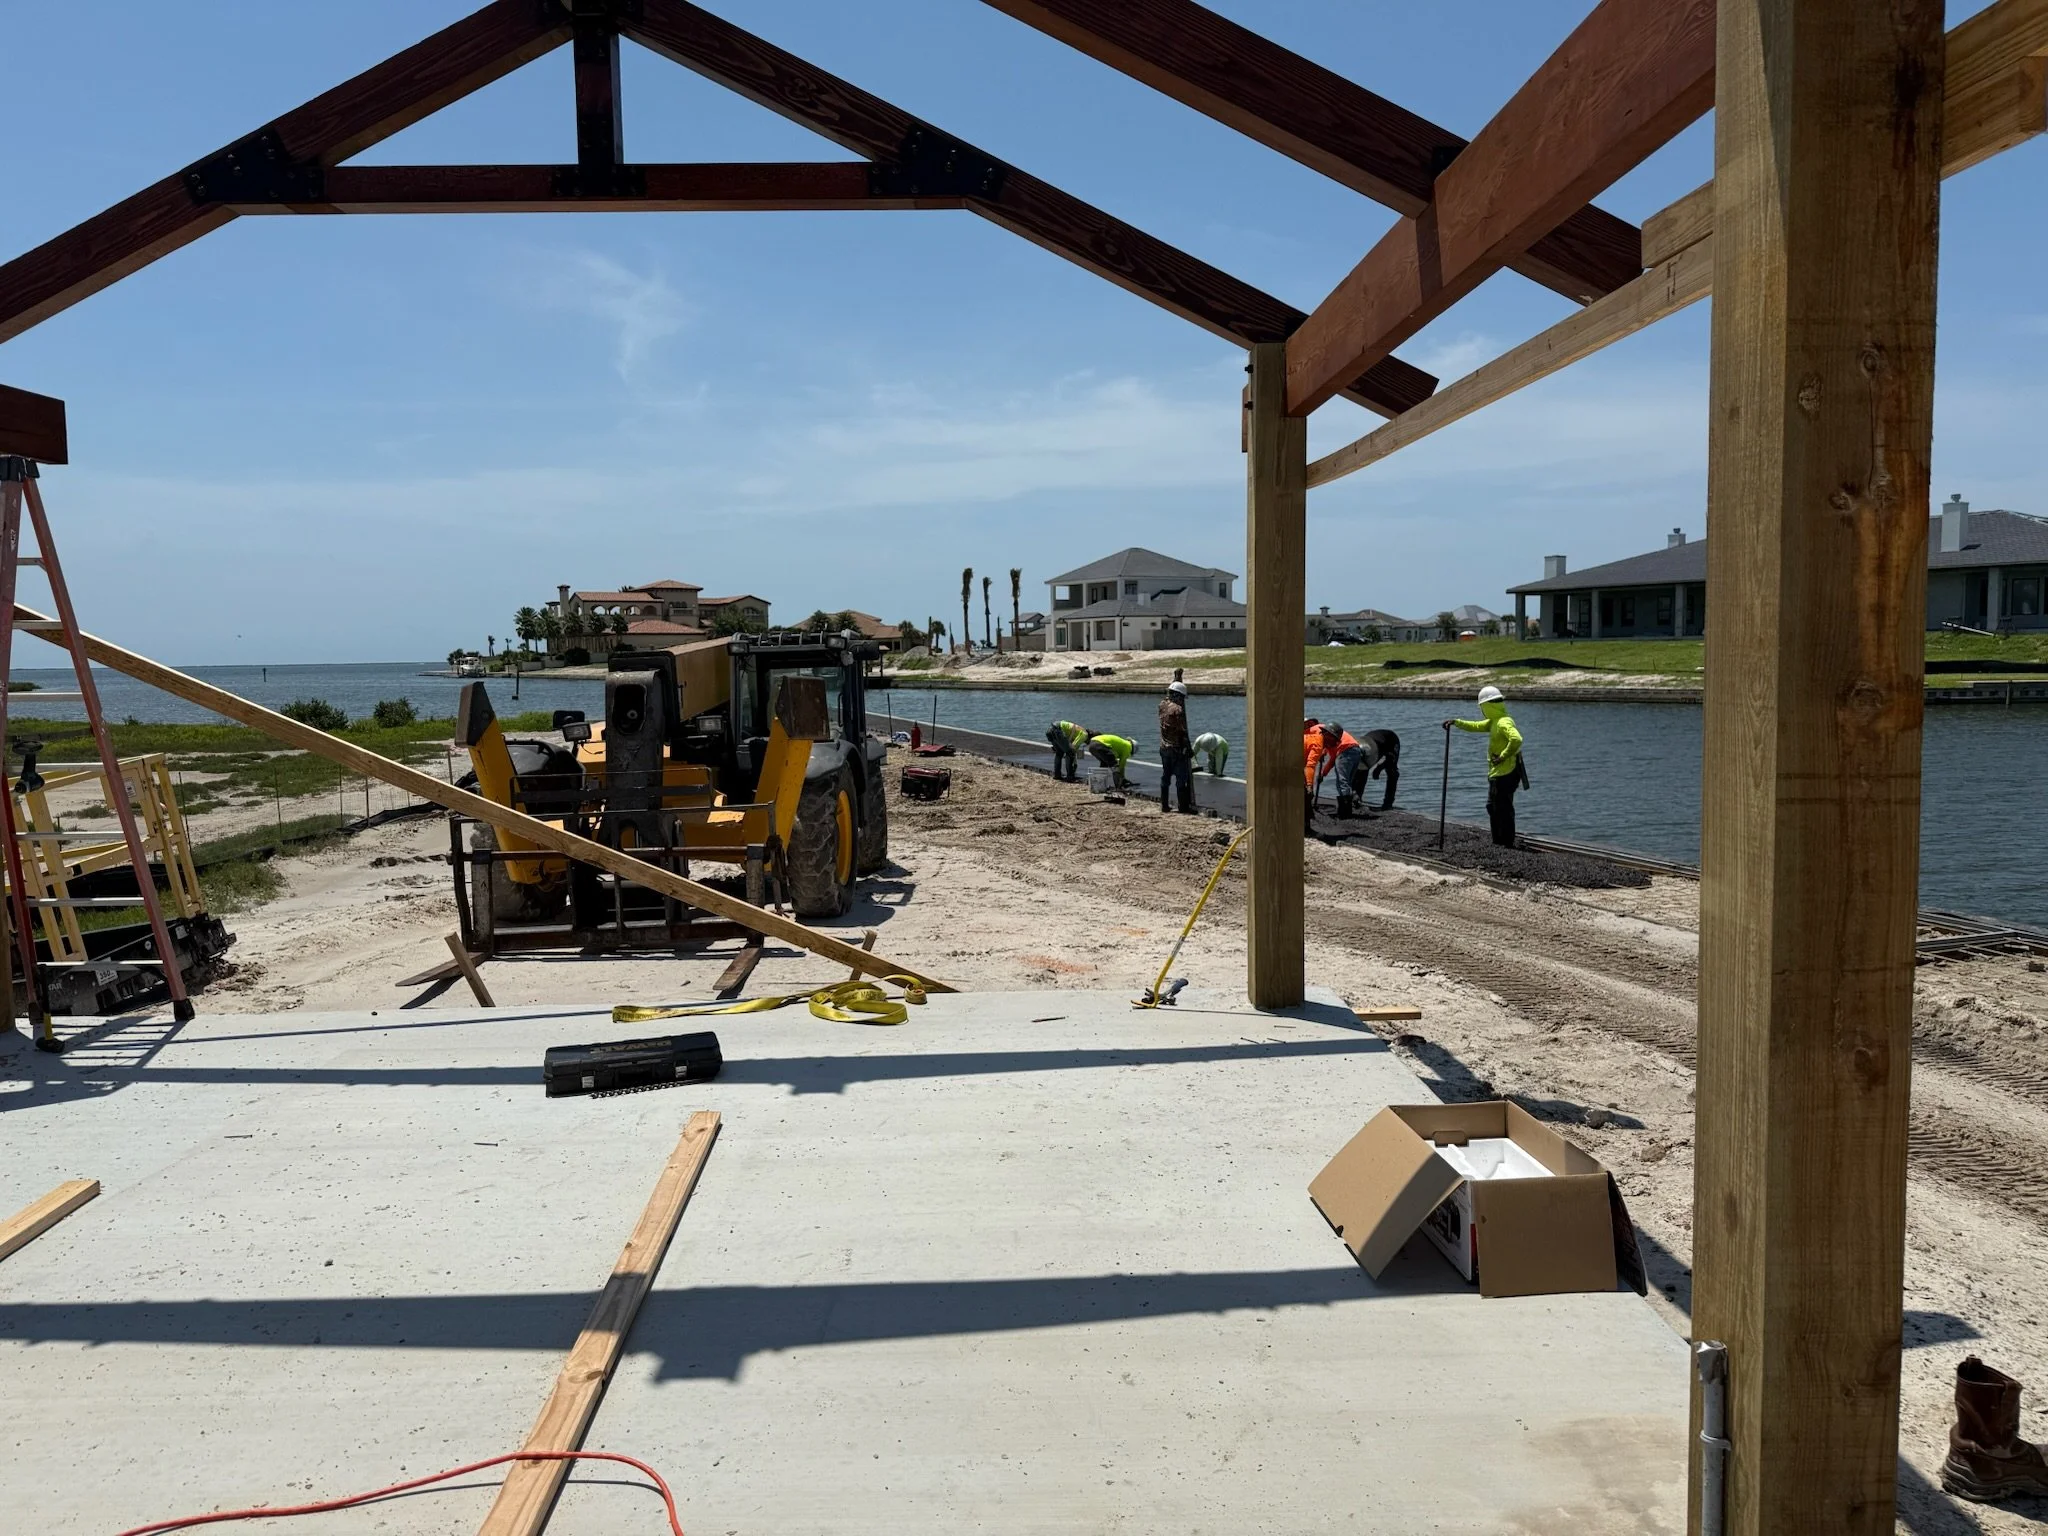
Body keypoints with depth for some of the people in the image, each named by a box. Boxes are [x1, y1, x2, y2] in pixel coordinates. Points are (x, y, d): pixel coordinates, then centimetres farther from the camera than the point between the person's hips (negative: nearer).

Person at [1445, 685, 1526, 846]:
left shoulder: (1504, 722, -20)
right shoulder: (1495, 721, 13)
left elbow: (1516, 739, -35)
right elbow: (1476, 726, 25)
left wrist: (1503, 756, -26)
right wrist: (1456, 722, 20)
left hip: (1505, 774, -11)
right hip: (1496, 774, 11)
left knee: (1503, 809, -5)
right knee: (1492, 807, 19)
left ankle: (1507, 843, 1)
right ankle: (1497, 842, 27)